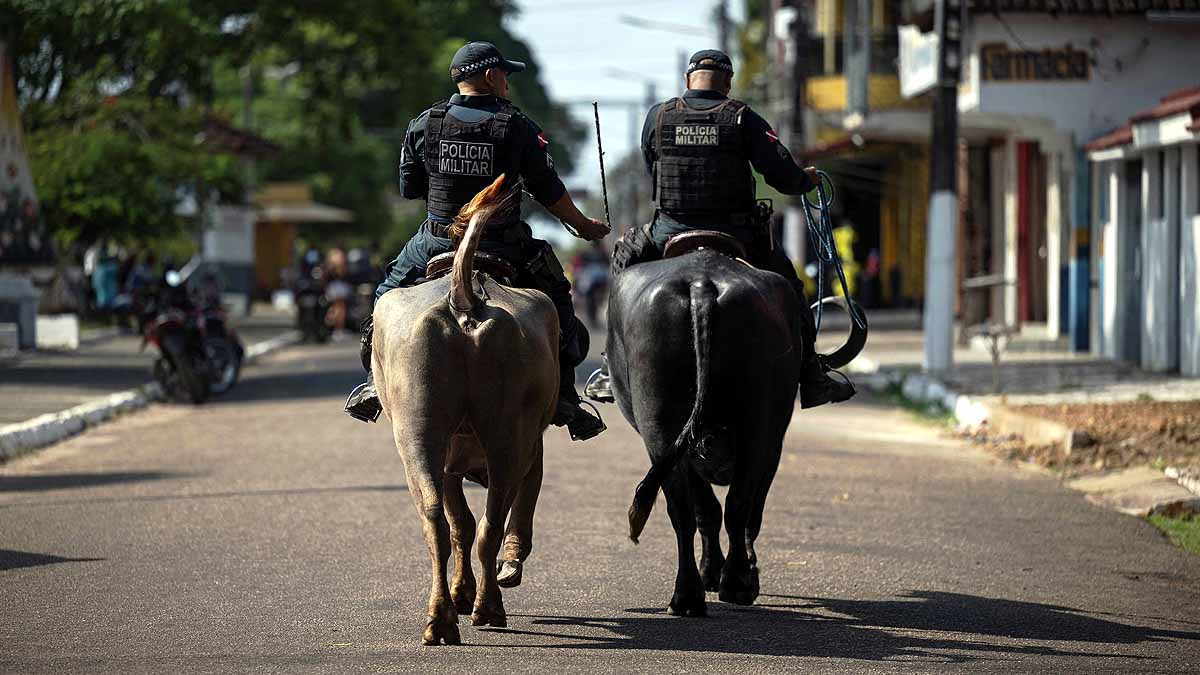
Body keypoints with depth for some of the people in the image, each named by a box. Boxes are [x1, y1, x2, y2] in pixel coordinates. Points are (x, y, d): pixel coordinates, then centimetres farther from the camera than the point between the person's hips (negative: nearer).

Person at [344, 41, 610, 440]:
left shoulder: (424, 125, -1)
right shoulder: (517, 127, -7)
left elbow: (409, 189, 5)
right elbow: (549, 191, -2)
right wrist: (584, 226, 14)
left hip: (438, 242, 2)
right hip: (502, 246, -2)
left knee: (390, 292, 27)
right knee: (555, 298, 17)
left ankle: (375, 382, 18)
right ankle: (564, 397, 8)